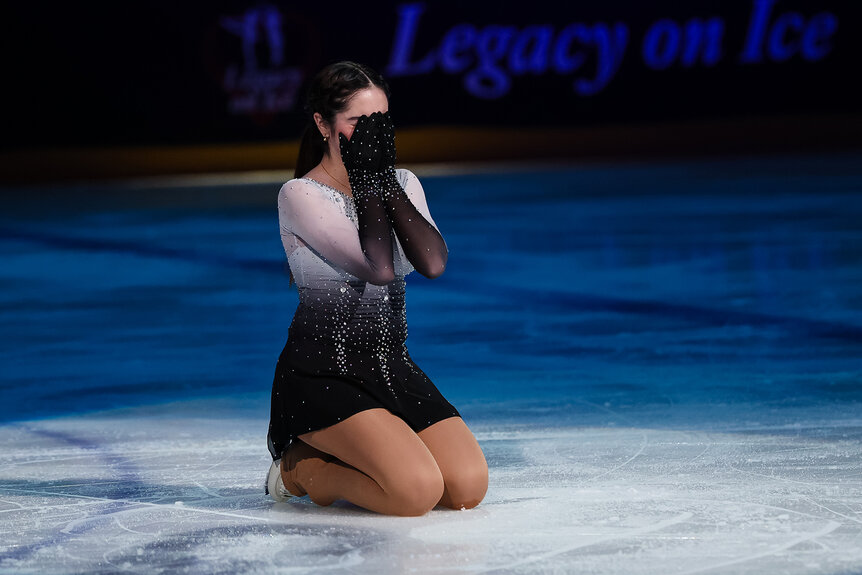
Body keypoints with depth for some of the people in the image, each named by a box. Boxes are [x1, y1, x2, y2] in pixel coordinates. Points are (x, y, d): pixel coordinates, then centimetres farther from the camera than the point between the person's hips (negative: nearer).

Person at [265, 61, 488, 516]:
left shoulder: (402, 185, 11)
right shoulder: (300, 196, -9)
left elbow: (433, 263, -9)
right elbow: (379, 267, -21)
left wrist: (386, 179, -9)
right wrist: (367, 180, -11)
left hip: (391, 367, 7)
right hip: (322, 373, -7)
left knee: (468, 486, -15)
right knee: (418, 492, -27)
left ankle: (348, 460, 11)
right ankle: (299, 469, 1)